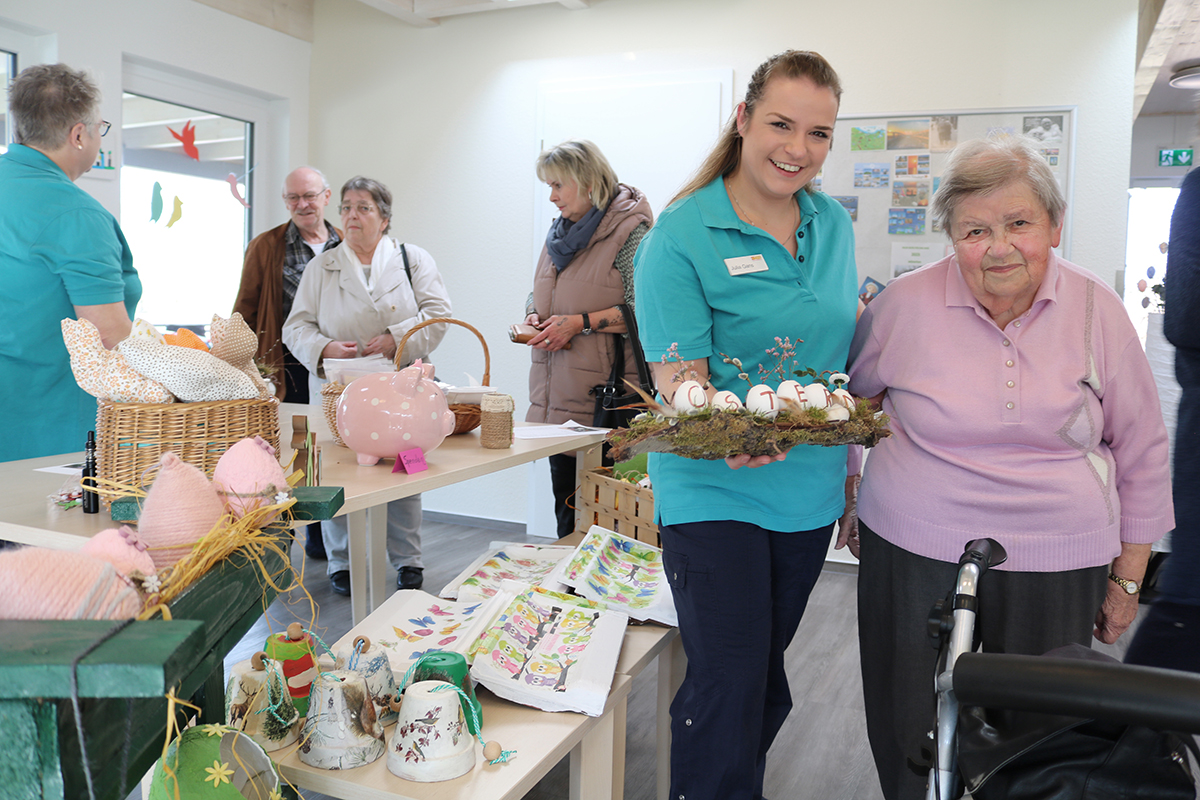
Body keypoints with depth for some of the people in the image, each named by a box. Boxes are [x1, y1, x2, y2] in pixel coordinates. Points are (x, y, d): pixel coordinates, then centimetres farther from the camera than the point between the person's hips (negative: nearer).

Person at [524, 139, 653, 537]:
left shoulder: (630, 231, -7)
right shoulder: (561, 232, 17)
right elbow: (539, 294, 28)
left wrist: (583, 322, -17)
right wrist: (533, 316, 6)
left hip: (605, 398, -7)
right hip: (557, 392, 8)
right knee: (566, 502, 13)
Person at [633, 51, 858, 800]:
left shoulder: (834, 224, 5)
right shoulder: (681, 235, -13)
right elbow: (678, 380, -17)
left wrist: (853, 464, 12)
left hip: (810, 488, 6)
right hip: (713, 490, -5)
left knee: (766, 677, 20)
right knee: (728, 688, -2)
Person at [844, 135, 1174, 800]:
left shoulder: (1098, 311, -1)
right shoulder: (905, 304, -5)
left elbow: (1140, 452, 8)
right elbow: (849, 404, 12)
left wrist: (1128, 577, 11)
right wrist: (850, 503, 13)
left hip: (1056, 570, 1)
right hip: (915, 559, -1)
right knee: (913, 746, 9)